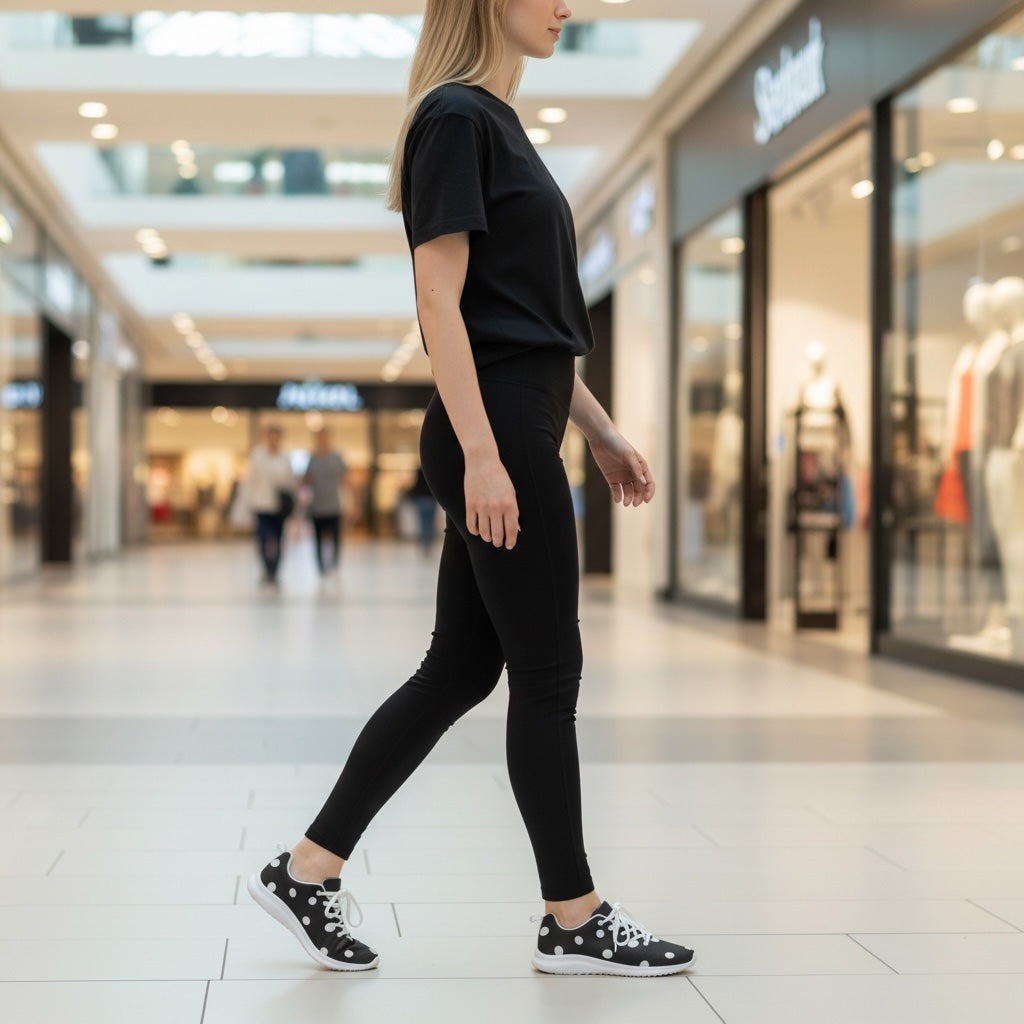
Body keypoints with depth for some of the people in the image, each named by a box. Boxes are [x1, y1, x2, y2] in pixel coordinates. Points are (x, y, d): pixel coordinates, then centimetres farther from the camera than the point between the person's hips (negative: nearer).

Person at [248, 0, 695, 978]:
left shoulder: (498, 124, 19)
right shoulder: (454, 117, -10)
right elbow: (440, 299, -16)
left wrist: (602, 432, 20)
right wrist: (480, 454, -21)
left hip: (518, 429, 10)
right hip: (493, 430, -10)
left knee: (461, 667, 10)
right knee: (546, 669, -1)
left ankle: (309, 868, 17)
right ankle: (573, 920, 11)